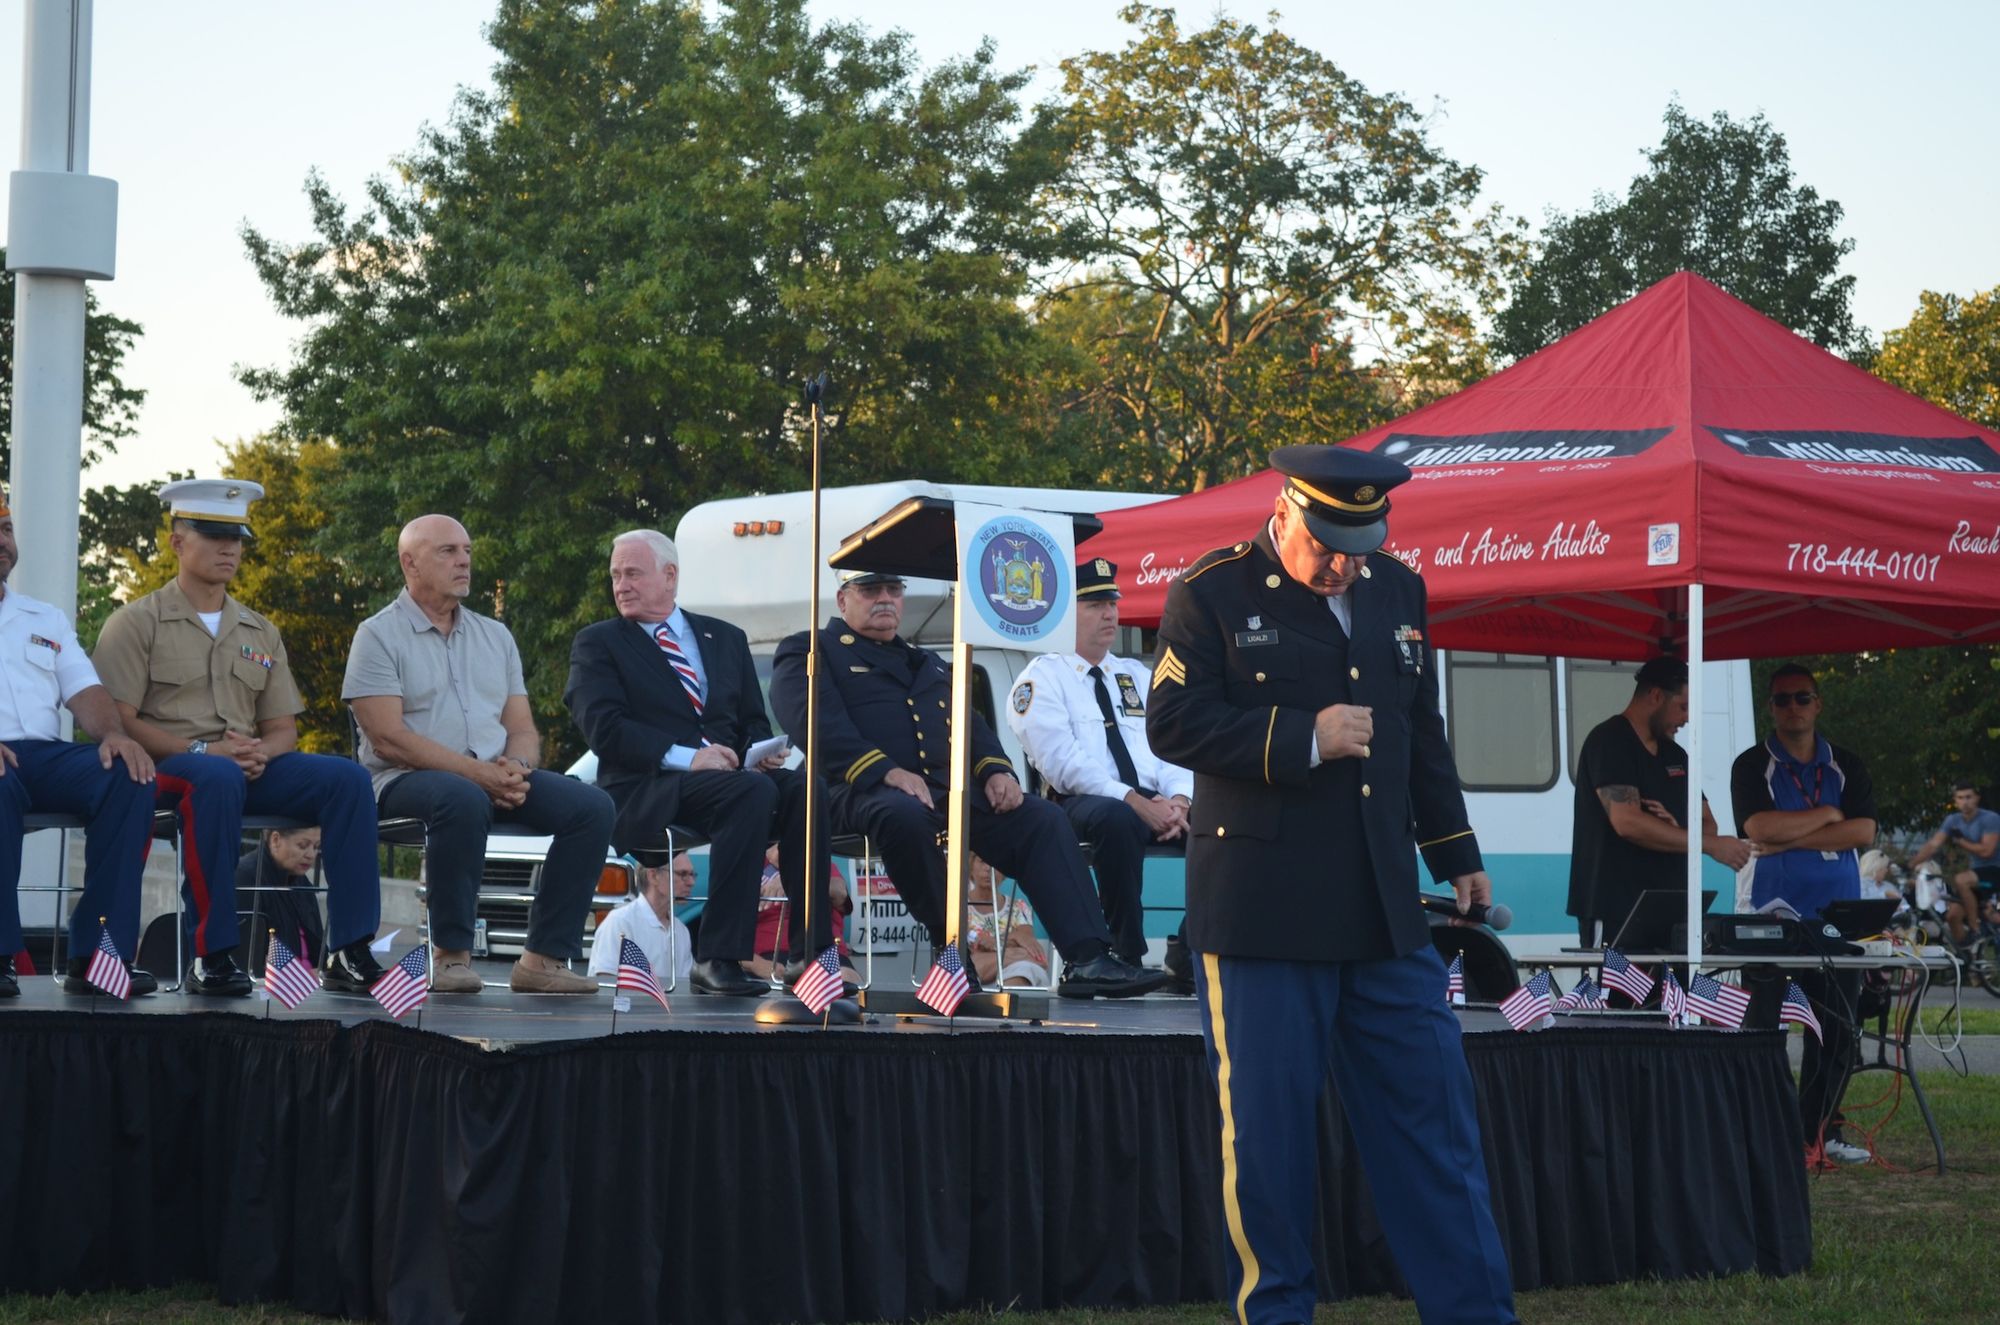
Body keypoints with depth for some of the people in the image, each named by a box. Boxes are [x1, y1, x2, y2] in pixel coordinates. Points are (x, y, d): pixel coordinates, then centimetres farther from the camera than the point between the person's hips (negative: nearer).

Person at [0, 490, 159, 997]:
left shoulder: (45, 619, 27)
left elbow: (84, 690, 16)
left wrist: (113, 732, -8)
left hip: (44, 756, 5)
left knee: (130, 778, -26)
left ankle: (98, 955, -28)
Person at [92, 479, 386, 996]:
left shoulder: (260, 633, 21)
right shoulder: (136, 623, 4)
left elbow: (284, 730, 18)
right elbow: (116, 720, -6)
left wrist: (260, 753, -8)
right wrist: (203, 750, -17)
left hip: (249, 768, 5)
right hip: (164, 768, -5)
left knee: (346, 778, -20)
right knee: (216, 778, -40)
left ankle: (349, 953, -24)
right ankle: (211, 958, -37)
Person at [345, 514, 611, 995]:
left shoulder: (495, 636, 21)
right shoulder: (380, 636, 1)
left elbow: (523, 729, 16)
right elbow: (388, 738, -10)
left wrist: (517, 770, -9)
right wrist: (477, 773, -18)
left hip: (498, 778, 6)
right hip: (408, 779, -6)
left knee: (591, 806, -18)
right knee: (463, 800, -40)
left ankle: (544, 957, -17)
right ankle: (452, 954, -25)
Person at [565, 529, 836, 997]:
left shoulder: (727, 638, 23)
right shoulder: (598, 643, 9)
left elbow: (754, 721, 21)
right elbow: (603, 727, -6)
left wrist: (763, 751, -5)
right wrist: (684, 758, -19)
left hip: (727, 773, 5)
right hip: (645, 792, -5)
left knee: (803, 789, -27)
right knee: (753, 792, -34)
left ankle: (811, 954, -30)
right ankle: (717, 958, -35)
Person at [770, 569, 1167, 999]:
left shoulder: (929, 664, 33)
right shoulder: (809, 652, 11)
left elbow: (970, 724, 23)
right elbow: (818, 722, -8)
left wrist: (996, 769, -2)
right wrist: (887, 771, -23)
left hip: (948, 788, 6)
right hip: (866, 791, -6)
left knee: (1042, 818, -15)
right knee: (905, 815, -41)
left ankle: (1089, 960, -25)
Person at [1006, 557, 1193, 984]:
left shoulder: (1138, 677, 26)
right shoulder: (1042, 677, 6)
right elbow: (1063, 762, -8)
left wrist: (1178, 800, -7)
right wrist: (1133, 801, -19)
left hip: (1154, 802, 5)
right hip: (1079, 805, -5)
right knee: (1116, 817, -41)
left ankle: (1187, 956, -15)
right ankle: (1126, 954, -28)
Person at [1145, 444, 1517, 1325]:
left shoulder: (1397, 590, 12)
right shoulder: (1210, 594, -4)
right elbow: (1172, 723, -10)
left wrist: (1455, 853, 21)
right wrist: (1302, 739, -18)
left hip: (1385, 915, 5)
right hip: (1262, 914, -5)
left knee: (1435, 1117, 6)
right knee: (1267, 1129, 1)